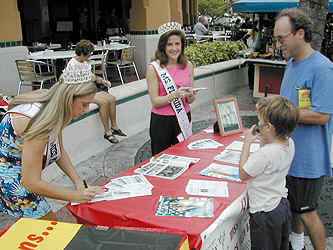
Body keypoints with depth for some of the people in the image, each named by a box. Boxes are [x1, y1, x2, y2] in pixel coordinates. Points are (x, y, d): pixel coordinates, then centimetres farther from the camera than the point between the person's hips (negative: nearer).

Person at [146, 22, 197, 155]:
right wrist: (174, 95, -26)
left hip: (184, 118, 3)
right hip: (162, 121, -3)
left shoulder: (188, 65, 3)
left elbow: (190, 100, 8)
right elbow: (155, 101, -11)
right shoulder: (154, 68, -9)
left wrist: (190, 95, -14)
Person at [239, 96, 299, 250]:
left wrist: (247, 142, -16)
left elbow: (243, 174, -17)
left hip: (265, 214, -8)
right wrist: (265, 141, -1)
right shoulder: (289, 143, -7)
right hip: (283, 205, 8)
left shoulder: (265, 154, -33)